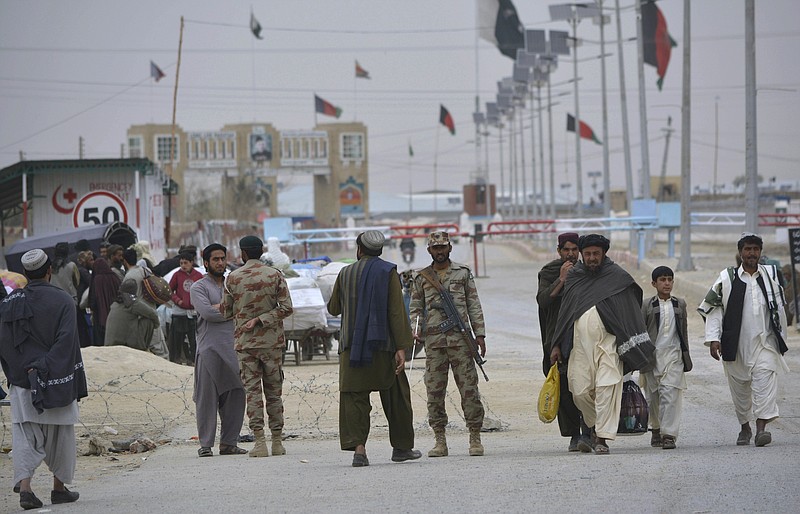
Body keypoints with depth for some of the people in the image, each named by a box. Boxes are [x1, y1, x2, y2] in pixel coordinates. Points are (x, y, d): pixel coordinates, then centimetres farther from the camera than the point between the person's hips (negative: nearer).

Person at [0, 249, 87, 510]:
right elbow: (66, 341, -14)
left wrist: (23, 370, 7)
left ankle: (24, 486, -15)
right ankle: (59, 487, 19)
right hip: (56, 380, -2)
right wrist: (45, 368, -11)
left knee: (25, 434, 2)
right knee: (60, 433, 12)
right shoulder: (62, 301, -7)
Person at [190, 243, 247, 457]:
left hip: (232, 349, 5)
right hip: (209, 349, -5)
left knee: (235, 397, 2)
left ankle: (229, 443, 8)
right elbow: (207, 313, -12)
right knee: (207, 398, -6)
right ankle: (206, 444, -2)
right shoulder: (199, 287, 3)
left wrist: (220, 307, -7)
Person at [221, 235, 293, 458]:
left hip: (245, 342, -1)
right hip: (272, 341, 1)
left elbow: (226, 311, 5)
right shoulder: (275, 275, -1)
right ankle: (277, 441, 9)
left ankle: (259, 441, -8)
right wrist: (261, 320, -6)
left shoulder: (233, 278, -3)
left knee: (252, 391, 1)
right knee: (274, 392, 9)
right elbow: (286, 307, -8)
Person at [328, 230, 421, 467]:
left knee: (354, 397, -1)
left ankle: (358, 447, -17)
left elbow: (334, 308, 18)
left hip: (351, 347, 1)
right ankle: (402, 447, 20)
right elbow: (396, 312, -8)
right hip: (383, 345, -1)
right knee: (396, 397, 12)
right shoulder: (388, 272, -1)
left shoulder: (345, 274, 6)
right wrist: (401, 347, -10)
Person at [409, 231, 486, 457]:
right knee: (434, 390, 0)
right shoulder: (421, 278, 12)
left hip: (460, 338, -1)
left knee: (469, 387, -4)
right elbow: (415, 308, 11)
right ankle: (440, 440, 5)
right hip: (433, 341, 1)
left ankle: (475, 438, 0)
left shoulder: (463, 273, 10)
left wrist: (479, 334, 3)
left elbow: (474, 305, 9)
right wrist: (417, 331, -6)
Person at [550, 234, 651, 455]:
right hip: (579, 344, 3)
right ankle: (596, 425, 26)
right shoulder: (574, 277, 13)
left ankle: (602, 437, -10)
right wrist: (557, 346, 14)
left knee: (606, 388, -13)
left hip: (608, 343, -3)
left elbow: (631, 312, 1)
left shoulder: (618, 277, 3)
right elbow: (564, 313, 18)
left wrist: (633, 346, -7)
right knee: (580, 391, 1)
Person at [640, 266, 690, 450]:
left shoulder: (680, 304, 10)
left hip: (673, 354, 0)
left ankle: (669, 434, -16)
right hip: (652, 354, 0)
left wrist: (686, 355, 14)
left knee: (670, 394, -12)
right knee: (653, 395, 7)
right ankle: (656, 429, 25)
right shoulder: (647, 305, 3)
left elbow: (683, 331, 16)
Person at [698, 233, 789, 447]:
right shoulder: (727, 278, 1)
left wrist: (781, 337, 18)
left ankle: (761, 428, -25)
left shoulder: (770, 275, 9)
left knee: (764, 380, -18)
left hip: (765, 341, 0)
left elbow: (779, 307, 17)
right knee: (739, 386, 8)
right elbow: (713, 308, 2)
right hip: (736, 343, 0)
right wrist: (713, 338, -8)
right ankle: (745, 427, 27)